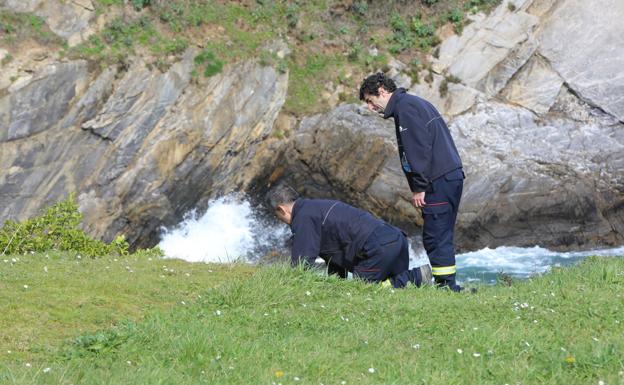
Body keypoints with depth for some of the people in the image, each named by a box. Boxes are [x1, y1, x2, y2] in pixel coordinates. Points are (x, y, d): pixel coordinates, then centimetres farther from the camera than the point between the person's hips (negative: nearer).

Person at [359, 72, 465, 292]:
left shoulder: (405, 107, -9)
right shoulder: (415, 103, 23)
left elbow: (420, 148, -17)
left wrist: (419, 187, -15)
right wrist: (420, 185, 19)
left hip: (439, 181, -10)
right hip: (452, 176, 10)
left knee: (435, 236, -8)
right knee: (442, 235, 12)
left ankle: (446, 284, -8)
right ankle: (446, 284, 15)